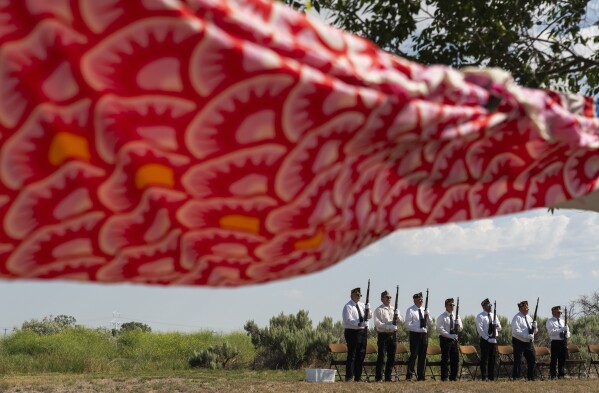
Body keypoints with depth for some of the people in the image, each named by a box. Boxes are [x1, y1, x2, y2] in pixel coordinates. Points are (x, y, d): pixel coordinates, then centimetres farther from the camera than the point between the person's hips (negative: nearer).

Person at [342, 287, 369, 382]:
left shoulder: (362, 305, 15)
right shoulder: (348, 307, -7)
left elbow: (369, 316, 13)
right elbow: (349, 320, -18)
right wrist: (359, 324, -29)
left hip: (363, 331, 7)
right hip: (352, 332, -7)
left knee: (361, 354, 8)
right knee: (352, 355, -8)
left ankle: (358, 377, 15)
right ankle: (349, 377, -6)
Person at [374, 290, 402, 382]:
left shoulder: (393, 310, 16)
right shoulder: (379, 310, -3)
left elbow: (401, 321, 13)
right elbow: (378, 324, -13)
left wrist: (397, 315, -8)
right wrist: (389, 327, -21)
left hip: (392, 335, 6)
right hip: (383, 335, -6)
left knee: (391, 357, 6)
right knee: (381, 357, -6)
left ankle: (388, 377, 13)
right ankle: (378, 377, -2)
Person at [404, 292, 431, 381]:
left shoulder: (424, 310, 15)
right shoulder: (410, 311, -3)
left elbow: (430, 324, 13)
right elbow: (408, 325, -10)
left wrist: (427, 316, -5)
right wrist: (418, 328, -19)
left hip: (424, 334, 6)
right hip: (415, 334, -6)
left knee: (422, 356, 6)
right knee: (414, 355, -11)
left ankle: (421, 376, 11)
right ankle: (409, 376, -9)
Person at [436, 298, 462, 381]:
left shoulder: (456, 316, 13)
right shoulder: (442, 317, -5)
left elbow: (460, 329, 10)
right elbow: (440, 329, -12)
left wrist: (457, 322, -9)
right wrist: (450, 335, -17)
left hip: (454, 340, 6)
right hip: (445, 339, -6)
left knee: (455, 359, 4)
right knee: (445, 359, -5)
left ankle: (453, 377, 11)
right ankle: (444, 377, -2)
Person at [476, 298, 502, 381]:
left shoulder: (493, 315, 16)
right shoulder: (480, 316, -3)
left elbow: (499, 328, 16)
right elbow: (480, 329, -12)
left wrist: (496, 325, -8)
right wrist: (487, 338, -17)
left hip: (494, 340, 6)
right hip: (485, 340, -6)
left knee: (492, 359, 7)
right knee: (484, 359, -5)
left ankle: (491, 377, 12)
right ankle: (484, 378, -4)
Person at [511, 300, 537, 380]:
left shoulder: (528, 317, 13)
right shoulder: (517, 318, -11)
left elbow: (535, 331, 17)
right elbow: (516, 331, -22)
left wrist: (534, 327, -7)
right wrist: (527, 336, -25)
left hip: (529, 343, 7)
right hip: (519, 343, -7)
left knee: (532, 360, 9)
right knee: (518, 361, -6)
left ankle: (531, 378, 19)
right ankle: (516, 378, 0)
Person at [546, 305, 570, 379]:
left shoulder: (562, 321, 18)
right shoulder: (550, 321, -2)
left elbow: (567, 331, 20)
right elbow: (551, 332, -15)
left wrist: (567, 334, -5)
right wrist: (561, 329, -21)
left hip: (563, 342, 6)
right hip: (555, 342, -6)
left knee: (562, 359, 8)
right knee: (554, 359, -5)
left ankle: (561, 374, 16)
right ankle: (553, 375, -2)